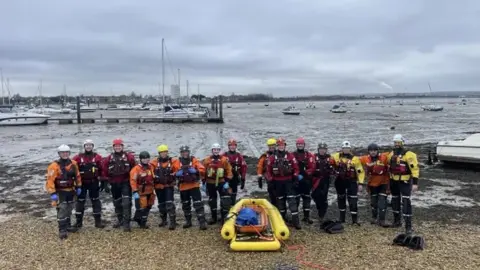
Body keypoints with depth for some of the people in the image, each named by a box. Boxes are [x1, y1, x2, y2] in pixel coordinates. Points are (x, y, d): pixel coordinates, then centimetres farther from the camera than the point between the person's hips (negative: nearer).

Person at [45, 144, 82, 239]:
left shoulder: (73, 163, 0)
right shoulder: (54, 166, -19)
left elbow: (77, 175, 12)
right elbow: (50, 180, -21)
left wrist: (78, 187, 12)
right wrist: (52, 193, -25)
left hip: (70, 191, 6)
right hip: (60, 192, -6)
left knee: (69, 209, 18)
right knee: (62, 210, -8)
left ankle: (67, 226, 33)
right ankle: (62, 230, 0)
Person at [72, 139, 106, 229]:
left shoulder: (97, 157, 0)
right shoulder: (78, 157, -2)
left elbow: (102, 170, 2)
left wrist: (103, 182, 1)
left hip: (94, 183, 0)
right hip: (82, 183, 0)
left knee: (96, 201, 6)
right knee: (80, 201, 7)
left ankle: (98, 221, 13)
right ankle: (79, 221, 18)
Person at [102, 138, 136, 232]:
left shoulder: (129, 157, -4)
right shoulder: (109, 158, 2)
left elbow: (134, 169, 1)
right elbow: (105, 170, 9)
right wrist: (107, 180, 7)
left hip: (126, 183, -4)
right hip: (114, 184, 4)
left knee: (126, 203, -12)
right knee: (117, 203, 16)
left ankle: (126, 223, -11)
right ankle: (120, 220, 34)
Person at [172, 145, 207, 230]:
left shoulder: (194, 160, 0)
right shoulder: (176, 162, 4)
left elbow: (202, 169, -6)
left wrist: (195, 171, -24)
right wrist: (177, 174, -16)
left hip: (194, 185, -3)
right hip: (183, 187, 3)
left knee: (198, 204, -9)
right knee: (185, 205, 14)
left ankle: (202, 221, -8)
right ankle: (188, 221, 29)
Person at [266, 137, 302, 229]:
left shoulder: (290, 156, 1)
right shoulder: (272, 157, 3)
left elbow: (296, 167, 2)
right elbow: (269, 169, 5)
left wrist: (296, 178, -3)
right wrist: (270, 180, 2)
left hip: (288, 181, -2)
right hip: (277, 182, 2)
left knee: (291, 199, -8)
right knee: (280, 199, 12)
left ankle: (295, 220, -9)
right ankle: (282, 217, 25)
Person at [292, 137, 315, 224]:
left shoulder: (309, 155, 5)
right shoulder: (293, 155, 1)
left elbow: (312, 167, -3)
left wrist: (306, 172, -18)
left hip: (306, 180, 2)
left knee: (307, 198, 7)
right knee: (296, 198, 0)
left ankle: (306, 216, 16)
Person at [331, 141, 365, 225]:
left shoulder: (355, 159, -6)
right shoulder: (337, 156, 0)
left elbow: (360, 171, -5)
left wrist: (360, 183, -10)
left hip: (351, 182, -3)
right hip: (340, 181, 3)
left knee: (353, 201, -7)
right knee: (341, 199, 14)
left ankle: (355, 220, 0)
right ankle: (342, 218, 27)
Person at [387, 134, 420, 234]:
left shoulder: (408, 154, -13)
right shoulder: (391, 154, 9)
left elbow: (415, 169, -17)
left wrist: (415, 183, -23)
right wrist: (389, 181, 21)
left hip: (404, 182, -7)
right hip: (393, 181, 7)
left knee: (406, 202, -10)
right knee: (395, 200, 16)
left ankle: (408, 226, -6)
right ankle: (397, 221, 33)